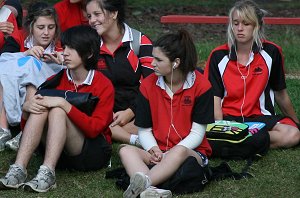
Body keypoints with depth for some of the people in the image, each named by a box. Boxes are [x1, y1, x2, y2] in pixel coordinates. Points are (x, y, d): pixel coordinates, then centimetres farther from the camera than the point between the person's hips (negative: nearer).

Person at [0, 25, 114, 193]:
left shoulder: (104, 85, -7)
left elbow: (95, 128, -18)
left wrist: (64, 104, -26)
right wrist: (28, 106, -19)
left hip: (94, 153, -4)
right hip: (62, 154, 5)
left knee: (57, 111, -26)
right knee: (39, 108, -20)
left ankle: (47, 174, -42)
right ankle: (18, 170, -34)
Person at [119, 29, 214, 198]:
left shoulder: (201, 86, -7)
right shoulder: (148, 85, 4)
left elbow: (197, 133, -8)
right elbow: (144, 130, 7)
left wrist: (170, 154, -19)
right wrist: (154, 150, -15)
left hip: (192, 153, -3)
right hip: (158, 152, 3)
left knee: (179, 152, -39)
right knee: (126, 150, -27)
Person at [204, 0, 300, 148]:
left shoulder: (271, 52, 3)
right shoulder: (218, 56, 2)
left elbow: (280, 94, 14)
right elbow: (215, 98, -1)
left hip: (260, 117, 1)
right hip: (228, 118, -1)